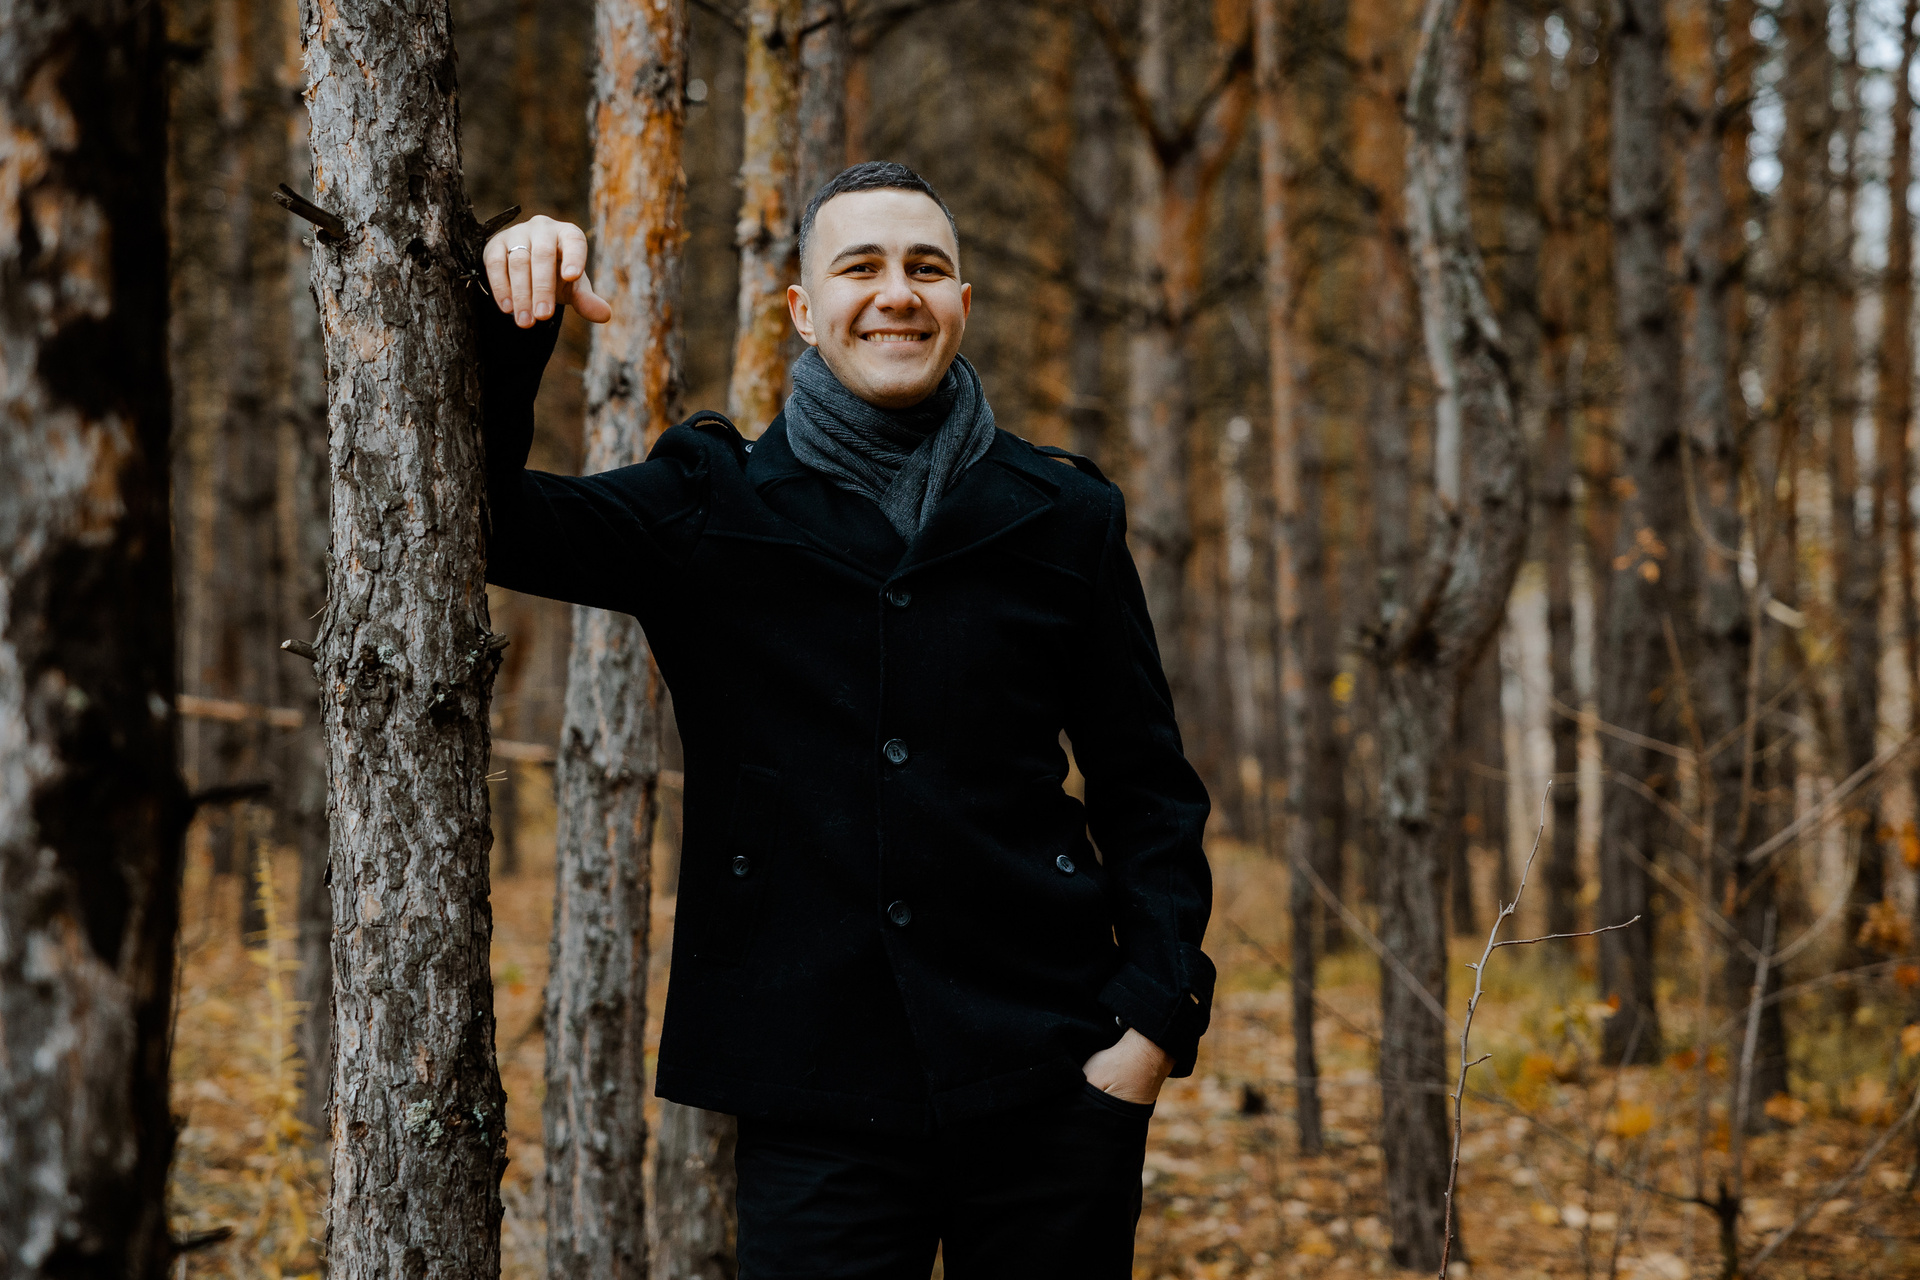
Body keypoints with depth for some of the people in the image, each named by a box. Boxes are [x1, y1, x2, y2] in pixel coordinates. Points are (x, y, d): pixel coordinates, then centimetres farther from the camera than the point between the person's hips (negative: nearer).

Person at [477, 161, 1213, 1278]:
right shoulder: (712, 509, 5)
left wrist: (1157, 1017, -1)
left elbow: (1146, 788, 10)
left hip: (1048, 1088, 1)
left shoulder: (1063, 518, 7)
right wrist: (512, 328, -14)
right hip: (817, 1096, -1)